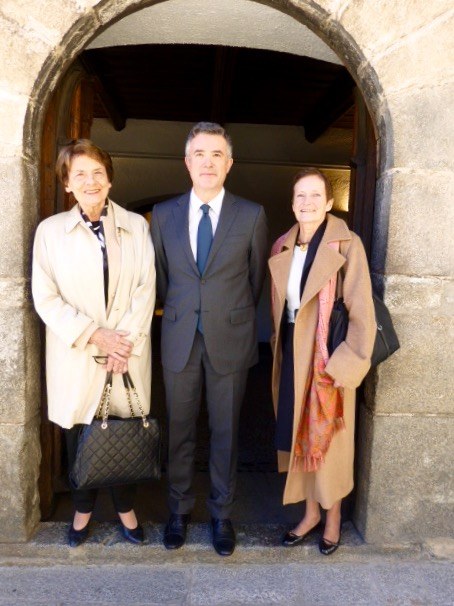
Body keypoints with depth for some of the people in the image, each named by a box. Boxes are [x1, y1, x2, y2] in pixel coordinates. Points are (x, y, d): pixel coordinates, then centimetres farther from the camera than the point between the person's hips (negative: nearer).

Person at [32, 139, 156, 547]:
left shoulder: (136, 226, 3)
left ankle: (125, 507, 33)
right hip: (76, 355, 0)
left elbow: (145, 290, -2)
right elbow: (45, 298, -3)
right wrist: (93, 334, -13)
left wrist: (125, 340, -11)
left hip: (128, 353, 0)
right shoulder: (51, 230, 1)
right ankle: (83, 509, 36)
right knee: (79, 435, 11)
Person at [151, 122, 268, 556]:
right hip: (179, 341, 2)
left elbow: (256, 277, 7)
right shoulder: (163, 214, 3)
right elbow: (160, 276, 12)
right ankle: (179, 511, 33)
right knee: (179, 431, 12)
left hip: (230, 341, -1)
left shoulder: (252, 215, -2)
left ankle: (221, 515, 31)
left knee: (225, 432, 11)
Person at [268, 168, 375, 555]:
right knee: (297, 437, 15)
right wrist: (278, 350, 6)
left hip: (328, 359, -5)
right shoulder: (283, 247, 6)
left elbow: (362, 311, -13)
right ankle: (310, 512, 35)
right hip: (291, 356, 5)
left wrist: (348, 364, -15)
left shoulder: (346, 244, -11)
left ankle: (333, 518, 33)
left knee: (328, 439, 10)